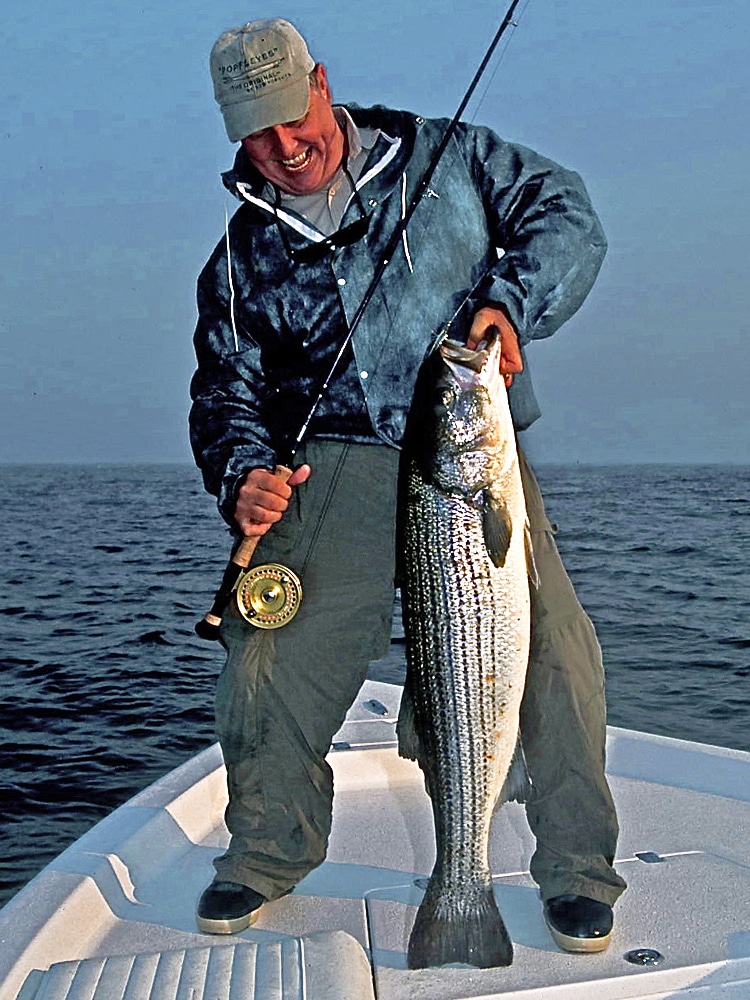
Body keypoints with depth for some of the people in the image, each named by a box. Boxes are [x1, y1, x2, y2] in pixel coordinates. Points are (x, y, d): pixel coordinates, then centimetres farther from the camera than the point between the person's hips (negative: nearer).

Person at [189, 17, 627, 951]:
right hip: (334, 472, 2)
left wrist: (508, 302, -13)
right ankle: (267, 852, 18)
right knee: (269, 655, -10)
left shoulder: (441, 154, 9)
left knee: (554, 651, -15)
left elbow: (564, 215, 7)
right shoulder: (242, 254, 14)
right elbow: (226, 391, 13)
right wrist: (242, 474, -9)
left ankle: (578, 871, 7)